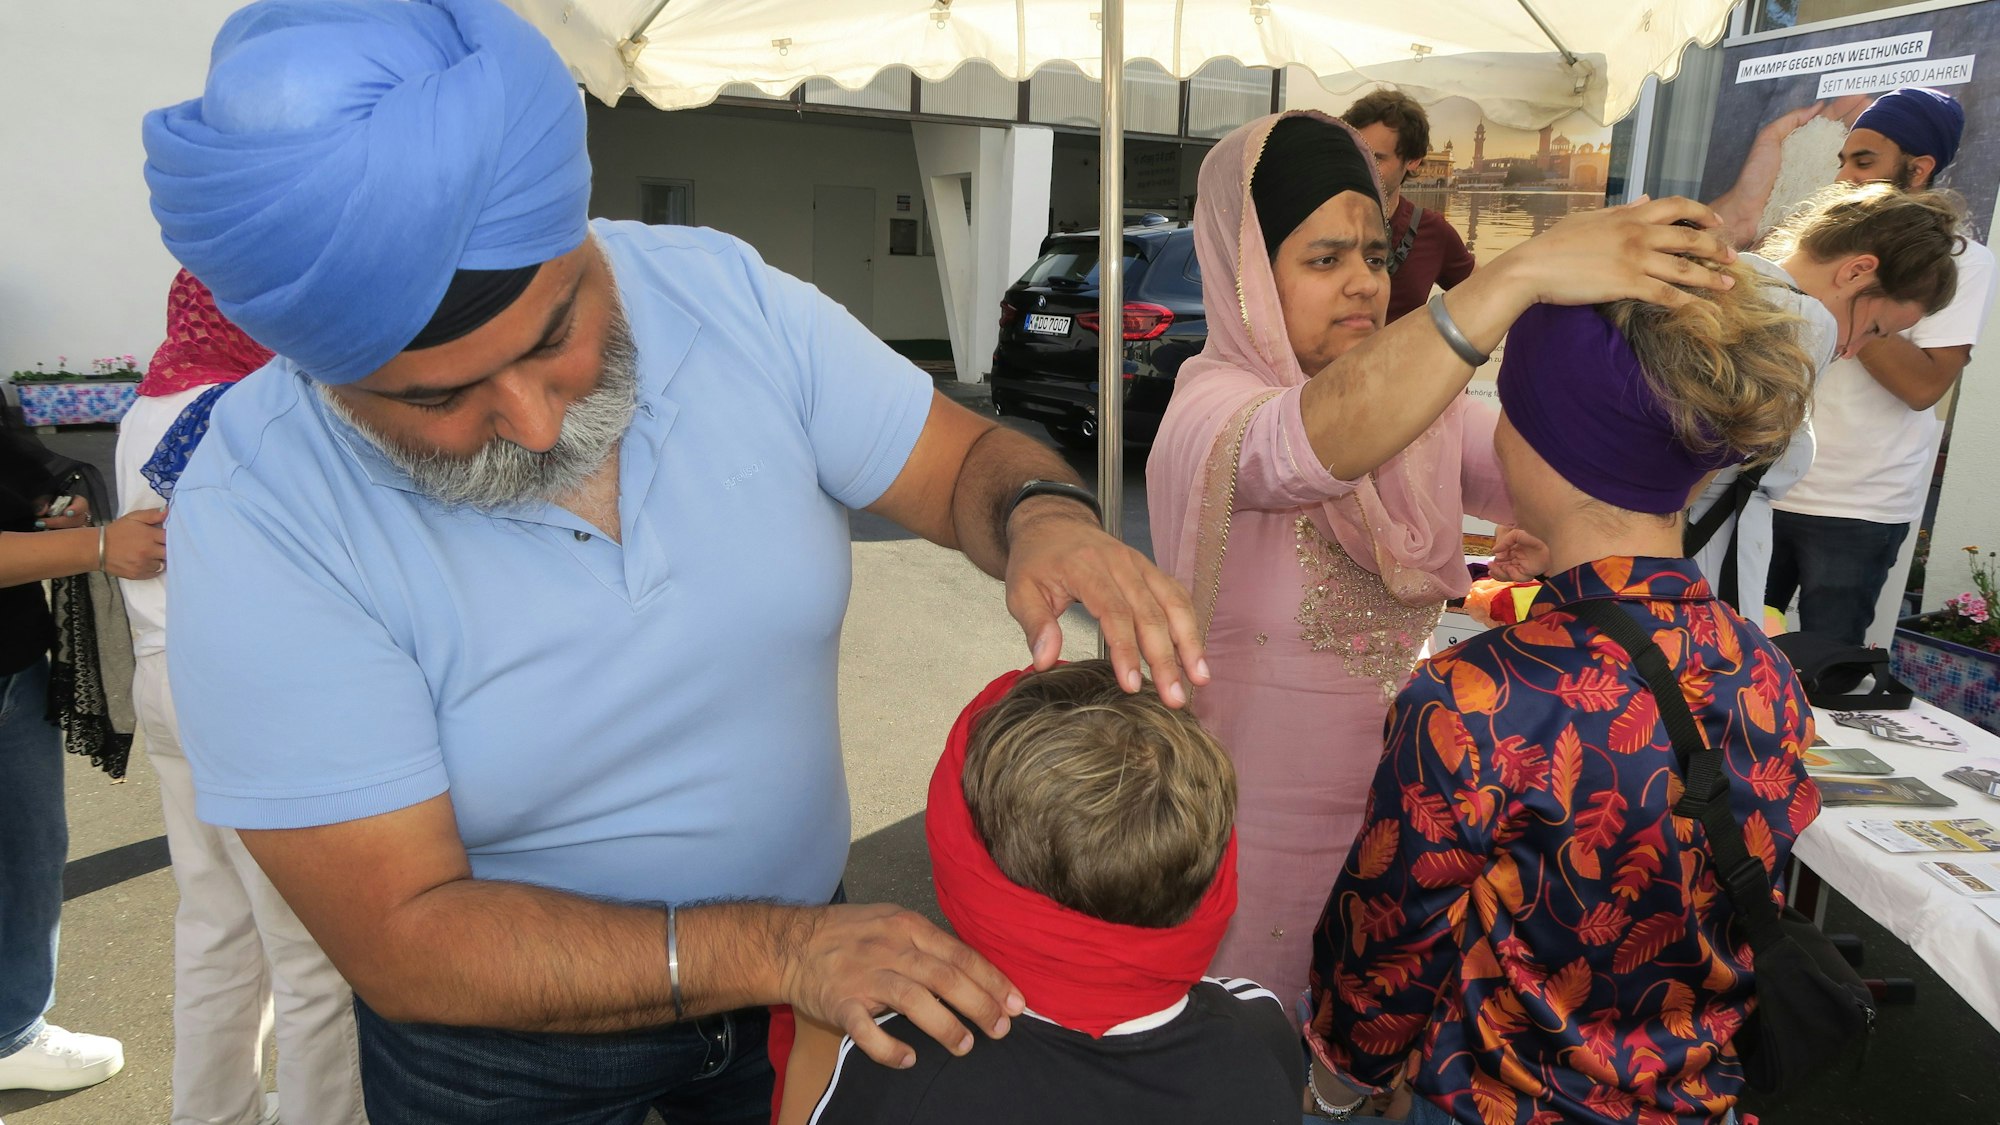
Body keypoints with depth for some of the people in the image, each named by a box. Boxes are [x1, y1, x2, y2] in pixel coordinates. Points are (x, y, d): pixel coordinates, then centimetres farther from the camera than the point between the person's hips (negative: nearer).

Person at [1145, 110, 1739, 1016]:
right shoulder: (1210, 411, -18)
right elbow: (1318, 438, -40)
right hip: (1253, 831, -6)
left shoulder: (1420, 400, 3)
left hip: (1390, 812, 6)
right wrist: (1523, 273, -46)